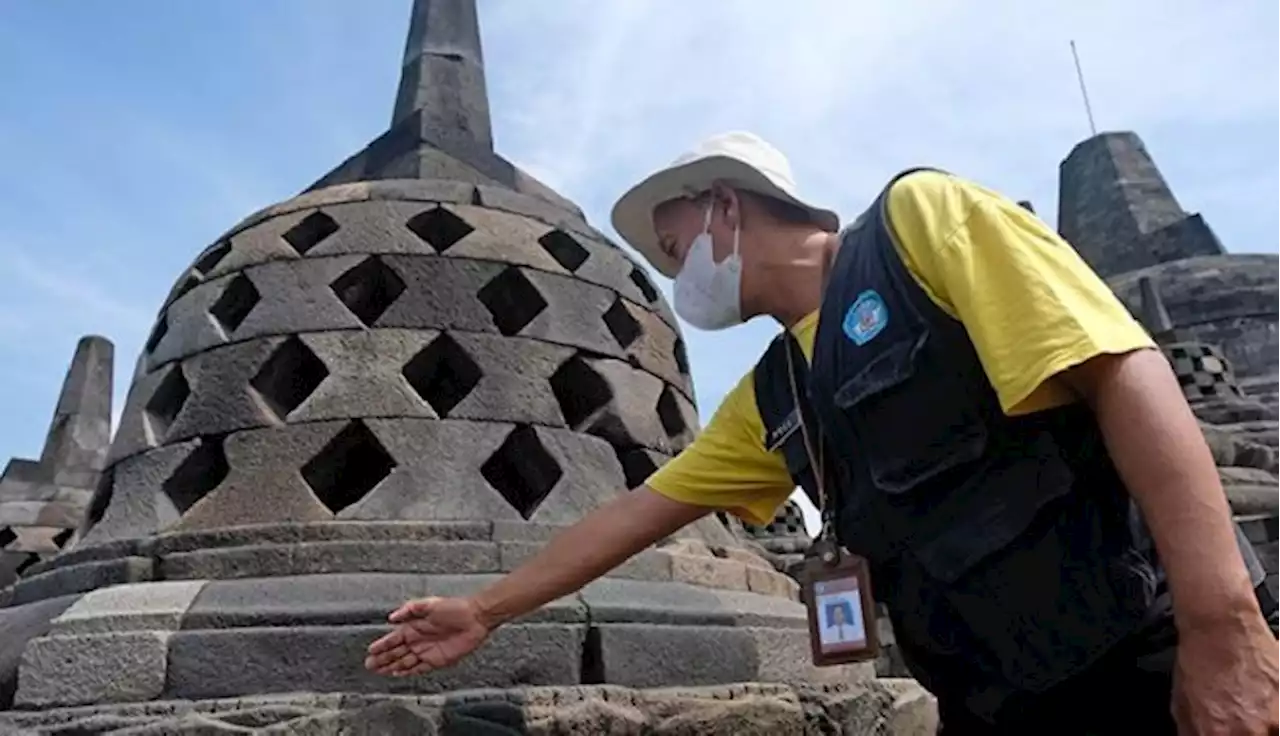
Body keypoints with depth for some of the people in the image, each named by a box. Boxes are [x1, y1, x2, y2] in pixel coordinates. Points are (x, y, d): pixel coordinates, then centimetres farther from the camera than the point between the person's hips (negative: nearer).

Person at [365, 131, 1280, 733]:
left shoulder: (920, 218, -8)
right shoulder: (772, 399, 11)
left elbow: (1126, 373, -17)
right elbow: (634, 511, 15)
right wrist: (485, 611, 19)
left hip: (1143, 660, -6)